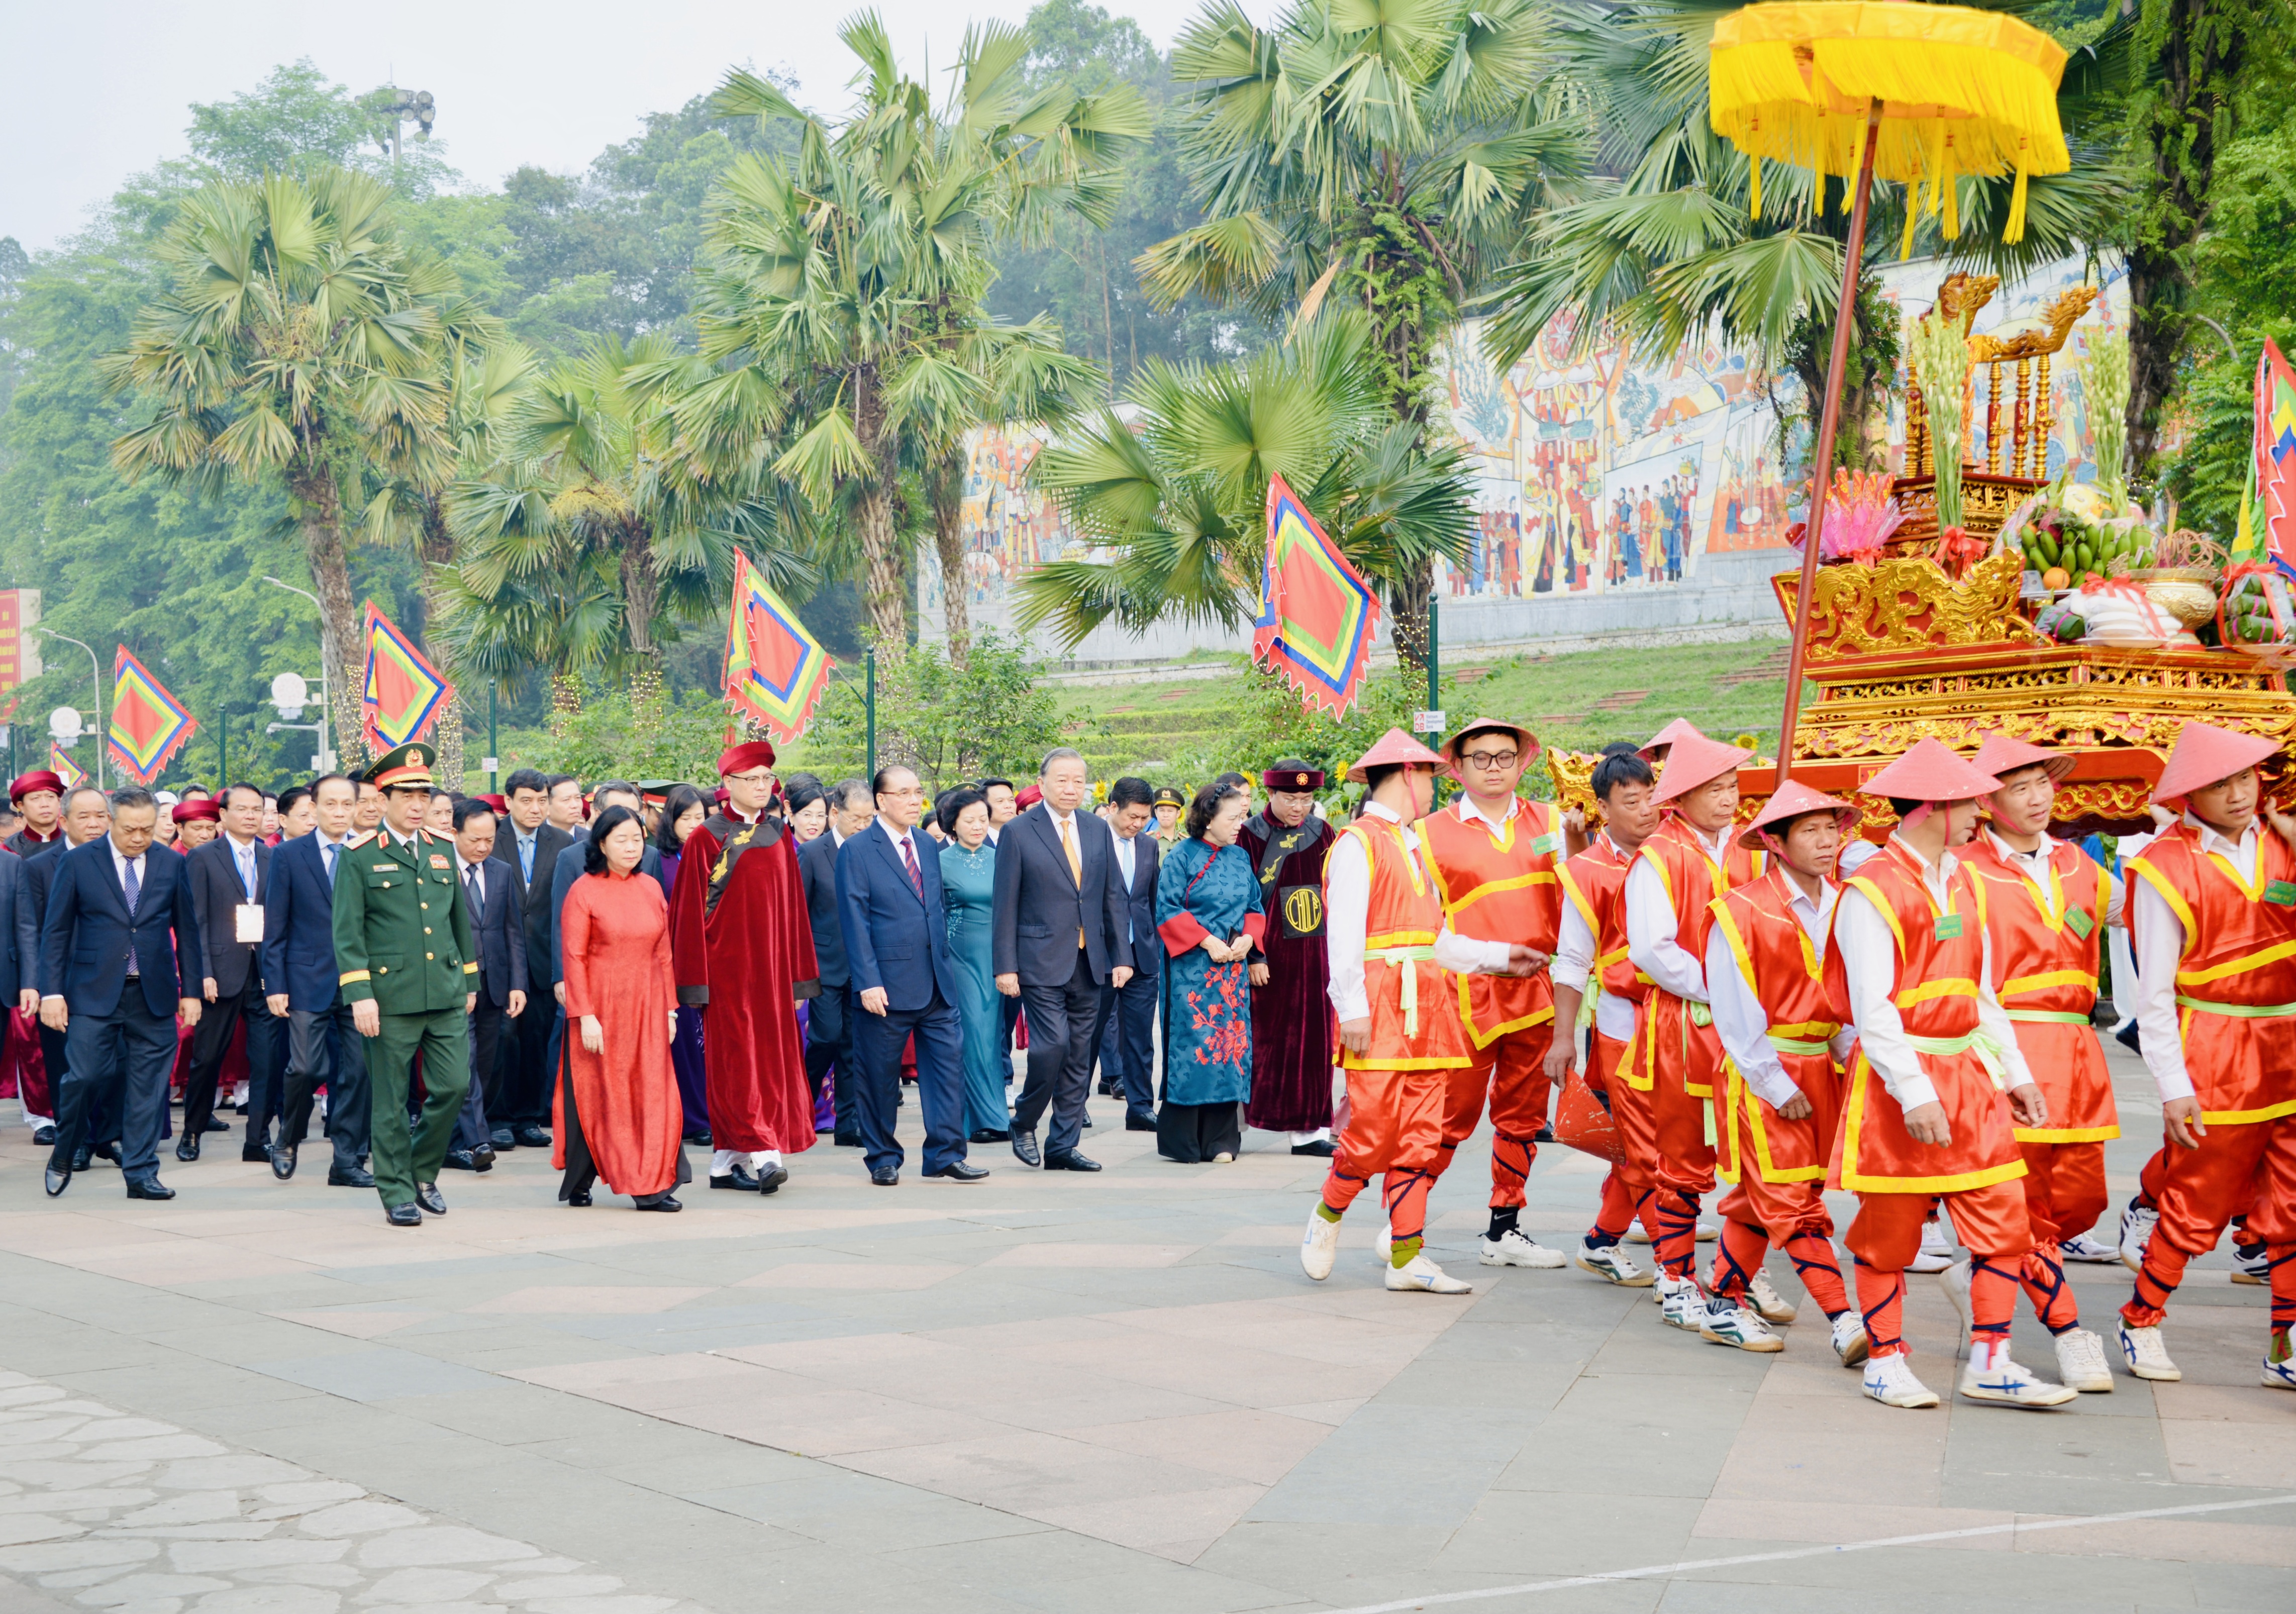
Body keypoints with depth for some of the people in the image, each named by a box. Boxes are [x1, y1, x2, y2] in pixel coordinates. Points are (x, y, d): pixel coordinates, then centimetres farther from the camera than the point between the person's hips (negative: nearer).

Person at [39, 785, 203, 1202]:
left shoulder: (171, 864, 6)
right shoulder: (76, 862, 0)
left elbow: (186, 931, 11)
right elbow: (56, 932, 1)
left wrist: (190, 991, 8)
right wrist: (52, 991, -5)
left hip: (154, 995, 2)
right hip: (95, 993, -2)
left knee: (148, 1087, 2)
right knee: (84, 1076, -9)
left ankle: (141, 1174, 10)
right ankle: (62, 1157, 16)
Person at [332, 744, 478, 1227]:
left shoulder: (443, 850, 13)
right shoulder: (359, 856, -2)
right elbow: (347, 932, -6)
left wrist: (469, 982, 20)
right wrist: (359, 995, -13)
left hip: (446, 996, 4)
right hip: (391, 996, -4)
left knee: (454, 1086, 0)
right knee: (390, 1101, 2)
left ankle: (423, 1172, 21)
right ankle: (397, 1193, 13)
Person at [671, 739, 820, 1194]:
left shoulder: (778, 838, 11)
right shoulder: (706, 839, -4)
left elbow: (793, 908, 12)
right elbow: (690, 912, -6)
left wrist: (799, 977, 9)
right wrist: (697, 982, -10)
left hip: (771, 968, 5)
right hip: (727, 967, -5)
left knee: (770, 1058, 5)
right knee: (737, 1059, -8)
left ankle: (727, 1160, 12)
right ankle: (762, 1154, -14)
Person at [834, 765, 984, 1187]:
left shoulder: (927, 846, 13)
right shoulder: (857, 851, -5)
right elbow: (855, 922, -10)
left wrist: (946, 961, 14)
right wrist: (867, 982, -16)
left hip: (937, 983, 5)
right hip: (886, 985, -5)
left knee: (949, 1063, 1)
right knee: (879, 1076, 4)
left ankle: (946, 1155, 7)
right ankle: (883, 1159, 16)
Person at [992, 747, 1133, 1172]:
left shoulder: (1099, 831, 10)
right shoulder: (1018, 832, -3)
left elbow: (1114, 897, 12)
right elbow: (1006, 905, -4)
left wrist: (1122, 956, 4)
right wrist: (1006, 966, -9)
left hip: (1089, 962, 5)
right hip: (1041, 962, -5)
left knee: (1079, 1057, 6)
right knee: (1052, 1045, -14)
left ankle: (1063, 1146, 13)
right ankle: (1024, 1124, 9)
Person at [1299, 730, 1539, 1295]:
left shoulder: (1416, 847, 21)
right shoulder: (1358, 843, -4)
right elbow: (1343, 933, -11)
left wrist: (1498, 955, 18)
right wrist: (1352, 1010, -17)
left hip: (1424, 1005, 8)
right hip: (1378, 1005, -8)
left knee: (1420, 1135, 4)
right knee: (1374, 1127, -9)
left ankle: (1406, 1257, 7)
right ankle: (1327, 1217, 15)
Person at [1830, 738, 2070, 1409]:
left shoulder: (1963, 882, 12)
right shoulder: (1871, 891, -13)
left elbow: (1982, 991, 17)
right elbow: (1872, 1007, -17)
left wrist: (2016, 1073, 12)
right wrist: (1914, 1093, -21)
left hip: (1968, 1075, 7)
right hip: (1899, 1079, -7)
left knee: (2003, 1216, 1)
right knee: (1889, 1228, 5)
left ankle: (1990, 1364, 10)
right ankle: (1886, 1361, 19)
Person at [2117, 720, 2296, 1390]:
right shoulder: (2166, 865, -7)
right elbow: (2153, 992, -7)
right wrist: (2173, 1087, -11)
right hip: (2213, 1055, -4)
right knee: (2194, 1208, 3)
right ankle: (2141, 1324, 22)